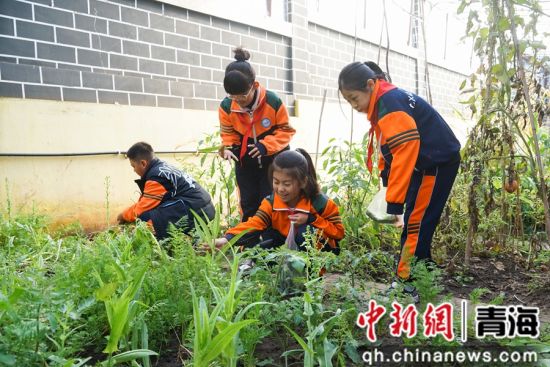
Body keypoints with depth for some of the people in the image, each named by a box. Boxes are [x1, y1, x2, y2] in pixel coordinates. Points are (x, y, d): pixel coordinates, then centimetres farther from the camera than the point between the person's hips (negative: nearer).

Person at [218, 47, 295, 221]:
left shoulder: (272, 101, -23)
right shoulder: (226, 107, -15)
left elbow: (285, 130, -13)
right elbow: (228, 133, 0)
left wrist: (266, 145, -27)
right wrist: (229, 147, -22)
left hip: (272, 160, -2)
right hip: (245, 163, 3)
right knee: (248, 204, 9)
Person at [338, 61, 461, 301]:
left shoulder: (391, 105, -25)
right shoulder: (382, 101, 5)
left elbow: (404, 154, -31)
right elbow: (391, 149, 11)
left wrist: (394, 204, -31)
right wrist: (385, 181, 3)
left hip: (439, 162, -9)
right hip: (423, 163, 9)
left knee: (416, 225, -8)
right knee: (414, 224, 11)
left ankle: (408, 285, 0)